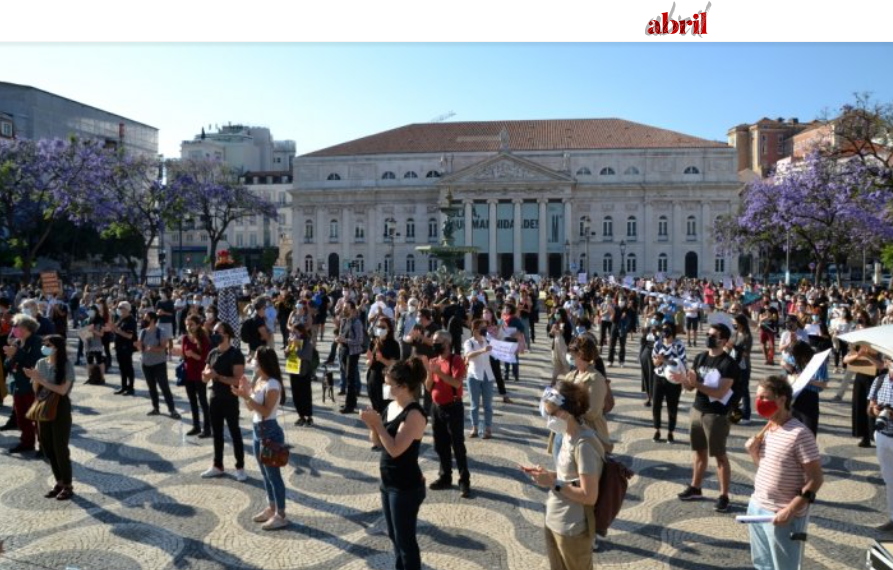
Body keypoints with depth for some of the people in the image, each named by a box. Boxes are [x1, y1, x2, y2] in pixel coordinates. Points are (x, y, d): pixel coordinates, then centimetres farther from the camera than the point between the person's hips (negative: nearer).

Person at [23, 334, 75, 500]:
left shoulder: (66, 365, -13)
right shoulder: (41, 363, 3)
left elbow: (62, 390, -19)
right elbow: (37, 390, 6)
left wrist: (41, 380, -20)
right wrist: (34, 378, -13)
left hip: (60, 409, -6)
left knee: (60, 449, -1)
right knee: (47, 448, 11)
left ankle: (68, 486, 12)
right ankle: (59, 482, 26)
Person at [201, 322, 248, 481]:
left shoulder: (236, 354, -14)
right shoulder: (212, 353, 7)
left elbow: (237, 380, -19)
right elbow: (205, 378, 9)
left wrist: (217, 376, -22)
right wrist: (206, 374, -14)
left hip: (230, 400, -6)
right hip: (215, 398, 6)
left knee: (235, 434, 3)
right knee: (216, 434, 14)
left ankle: (240, 468, 12)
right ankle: (218, 466, 26)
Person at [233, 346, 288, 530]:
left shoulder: (272, 384, -19)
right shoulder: (258, 380, 7)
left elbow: (266, 411, -23)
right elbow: (251, 408, 12)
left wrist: (247, 396, -26)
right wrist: (245, 393, -4)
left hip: (269, 432, -9)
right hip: (258, 431, 9)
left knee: (273, 474, -1)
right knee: (265, 474, 19)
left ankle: (281, 516, 9)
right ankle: (271, 508, 32)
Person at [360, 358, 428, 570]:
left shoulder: (414, 414, -22)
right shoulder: (391, 406, 3)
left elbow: (395, 449, -27)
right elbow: (377, 442, 9)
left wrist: (377, 423, -22)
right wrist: (371, 424, -9)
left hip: (407, 488, -9)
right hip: (388, 483, 9)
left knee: (405, 539, 5)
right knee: (394, 535, 22)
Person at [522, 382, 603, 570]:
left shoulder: (584, 444, -25)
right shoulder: (568, 436, 2)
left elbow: (589, 496, -25)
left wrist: (554, 483, -20)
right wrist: (548, 474, -1)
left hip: (572, 529, -8)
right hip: (554, 522, 8)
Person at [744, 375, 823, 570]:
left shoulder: (799, 434, -19)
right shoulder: (767, 430, 5)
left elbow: (815, 479, -18)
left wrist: (790, 510, -23)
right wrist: (754, 452, -4)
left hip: (781, 515, -7)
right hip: (757, 507, 8)